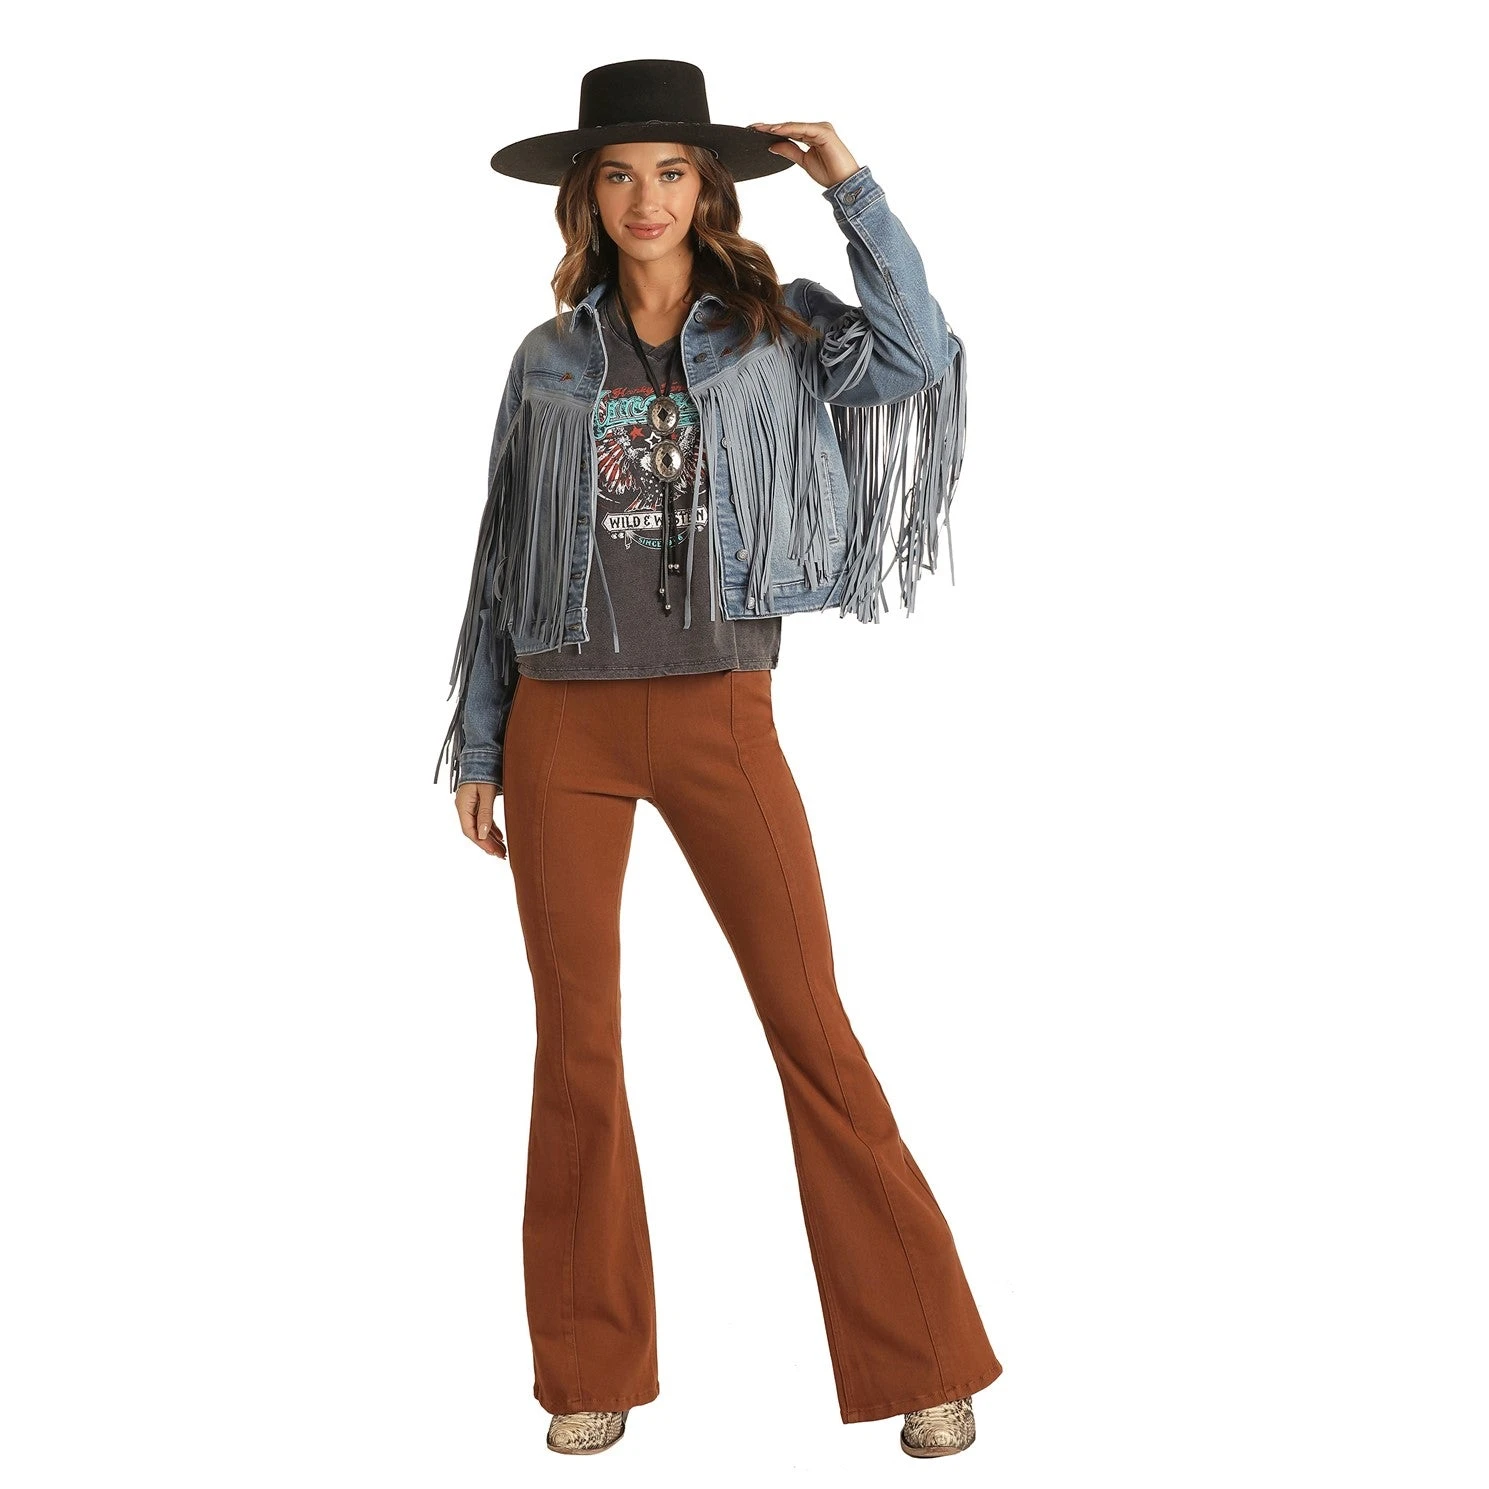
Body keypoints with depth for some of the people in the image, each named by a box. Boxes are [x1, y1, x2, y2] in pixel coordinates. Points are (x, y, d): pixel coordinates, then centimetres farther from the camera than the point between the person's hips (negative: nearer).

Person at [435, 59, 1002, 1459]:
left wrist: (851, 186, -11)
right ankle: (594, 1371, 19)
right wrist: (477, 748, 11)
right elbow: (501, 561, 13)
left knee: (813, 1027, -3)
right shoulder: (548, 359, 9)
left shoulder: (775, 331, 6)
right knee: (577, 1043, 5)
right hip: (564, 724, 2)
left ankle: (922, 1358, 8)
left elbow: (918, 356, -13)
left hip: (721, 718, -1)